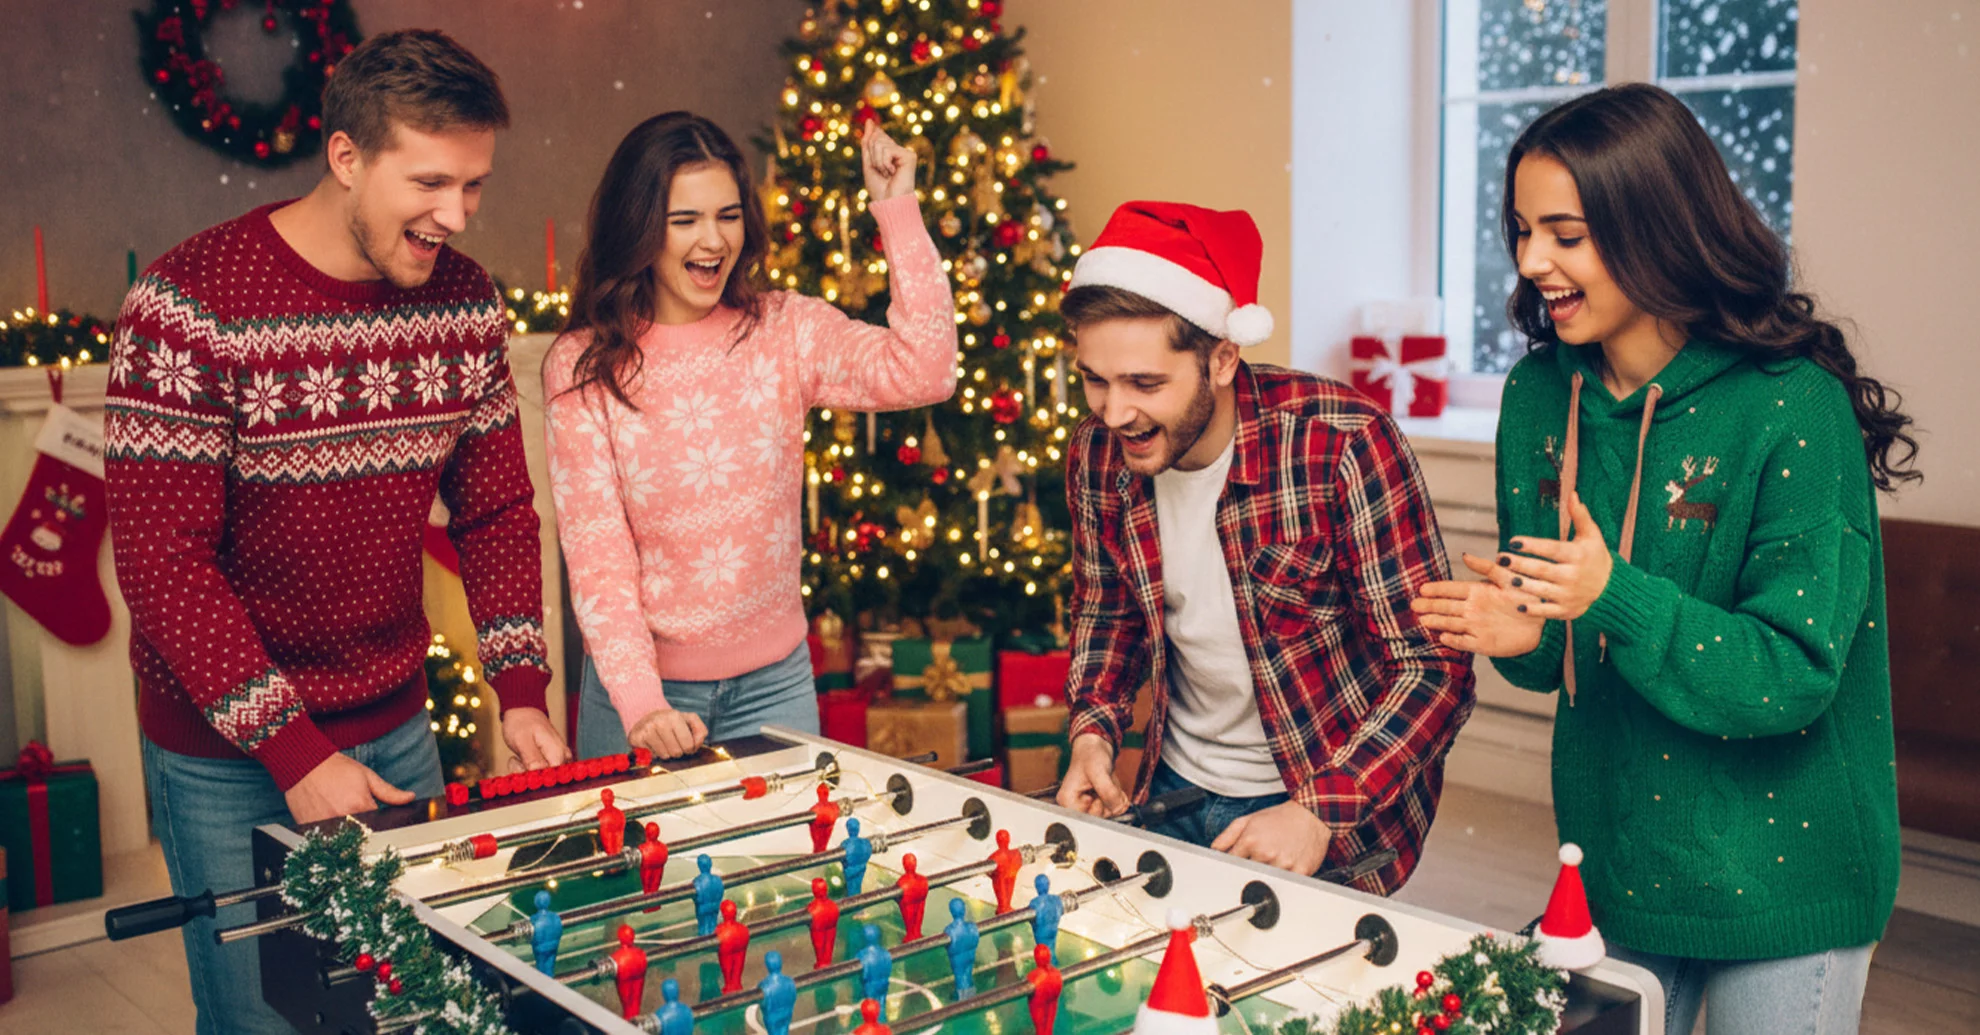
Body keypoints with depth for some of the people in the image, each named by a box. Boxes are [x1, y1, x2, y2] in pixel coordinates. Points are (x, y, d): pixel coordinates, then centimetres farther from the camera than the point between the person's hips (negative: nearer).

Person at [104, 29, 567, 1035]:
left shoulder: (465, 302, -2)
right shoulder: (189, 308, -19)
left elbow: (497, 511, 5)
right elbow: (161, 559, -19)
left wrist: (520, 689, -5)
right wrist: (292, 748, -20)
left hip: (395, 726, 5)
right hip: (227, 759, -4)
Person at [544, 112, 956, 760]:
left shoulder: (786, 331, -4)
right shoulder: (581, 366, -7)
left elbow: (921, 373, -19)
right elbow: (595, 548, -13)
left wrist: (896, 210, -20)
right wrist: (639, 700, -25)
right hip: (637, 684, -1)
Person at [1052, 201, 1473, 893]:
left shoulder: (1341, 443, -22)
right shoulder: (1097, 454, -6)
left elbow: (1436, 666, -19)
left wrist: (1319, 814, -28)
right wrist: (1093, 734, -5)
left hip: (1337, 810, -4)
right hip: (1176, 789, 5)